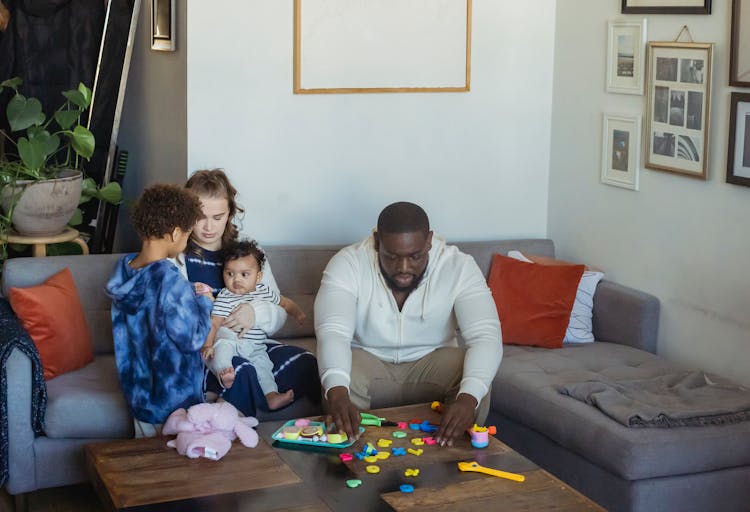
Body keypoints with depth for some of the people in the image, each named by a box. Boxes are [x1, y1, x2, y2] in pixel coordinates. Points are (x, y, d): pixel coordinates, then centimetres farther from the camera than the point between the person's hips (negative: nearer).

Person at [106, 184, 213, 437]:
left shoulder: (124, 268, -2)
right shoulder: (170, 282, -27)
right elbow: (192, 339, -20)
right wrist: (204, 302, -4)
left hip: (138, 394, 8)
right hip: (174, 402, -7)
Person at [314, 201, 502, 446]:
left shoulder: (458, 266, -20)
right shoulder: (347, 264, -22)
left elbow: (486, 336, -30)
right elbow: (332, 333, -34)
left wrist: (468, 398, -49)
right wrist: (337, 392, -55)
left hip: (431, 361, 1)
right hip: (367, 360, -1)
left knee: (477, 385, -28)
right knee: (343, 379, -33)